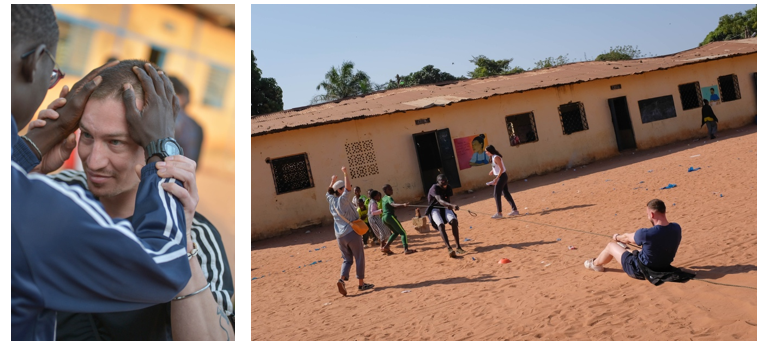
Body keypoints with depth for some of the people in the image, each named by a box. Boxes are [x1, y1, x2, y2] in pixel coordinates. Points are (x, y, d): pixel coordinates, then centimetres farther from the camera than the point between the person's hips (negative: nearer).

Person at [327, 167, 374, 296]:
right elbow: (348, 188, -23)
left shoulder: (332, 201, 8)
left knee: (347, 260, 14)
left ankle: (342, 279, -8)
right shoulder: (343, 199, -10)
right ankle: (361, 283, 12)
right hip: (352, 234, -6)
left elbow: (328, 192, 28)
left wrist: (332, 181, 31)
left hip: (340, 237, 6)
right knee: (359, 258, 6)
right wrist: (345, 173, -16)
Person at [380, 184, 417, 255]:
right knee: (403, 233, -10)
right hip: (390, 216, -9)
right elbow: (393, 204, -33)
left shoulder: (383, 198, 16)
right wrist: (403, 205, -49)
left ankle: (386, 246, 17)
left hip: (384, 218, 9)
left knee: (396, 232, 24)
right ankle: (406, 249, -25)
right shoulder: (389, 198, -12)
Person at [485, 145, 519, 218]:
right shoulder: (494, 157, 10)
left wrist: (496, 179, -24)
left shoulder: (496, 157, -19)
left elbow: (502, 169, -22)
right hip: (503, 176, 10)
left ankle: (499, 213, 3)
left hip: (501, 177, -10)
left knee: (497, 195, -3)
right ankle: (515, 210, 18)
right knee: (506, 194, 13)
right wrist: (493, 171, 16)